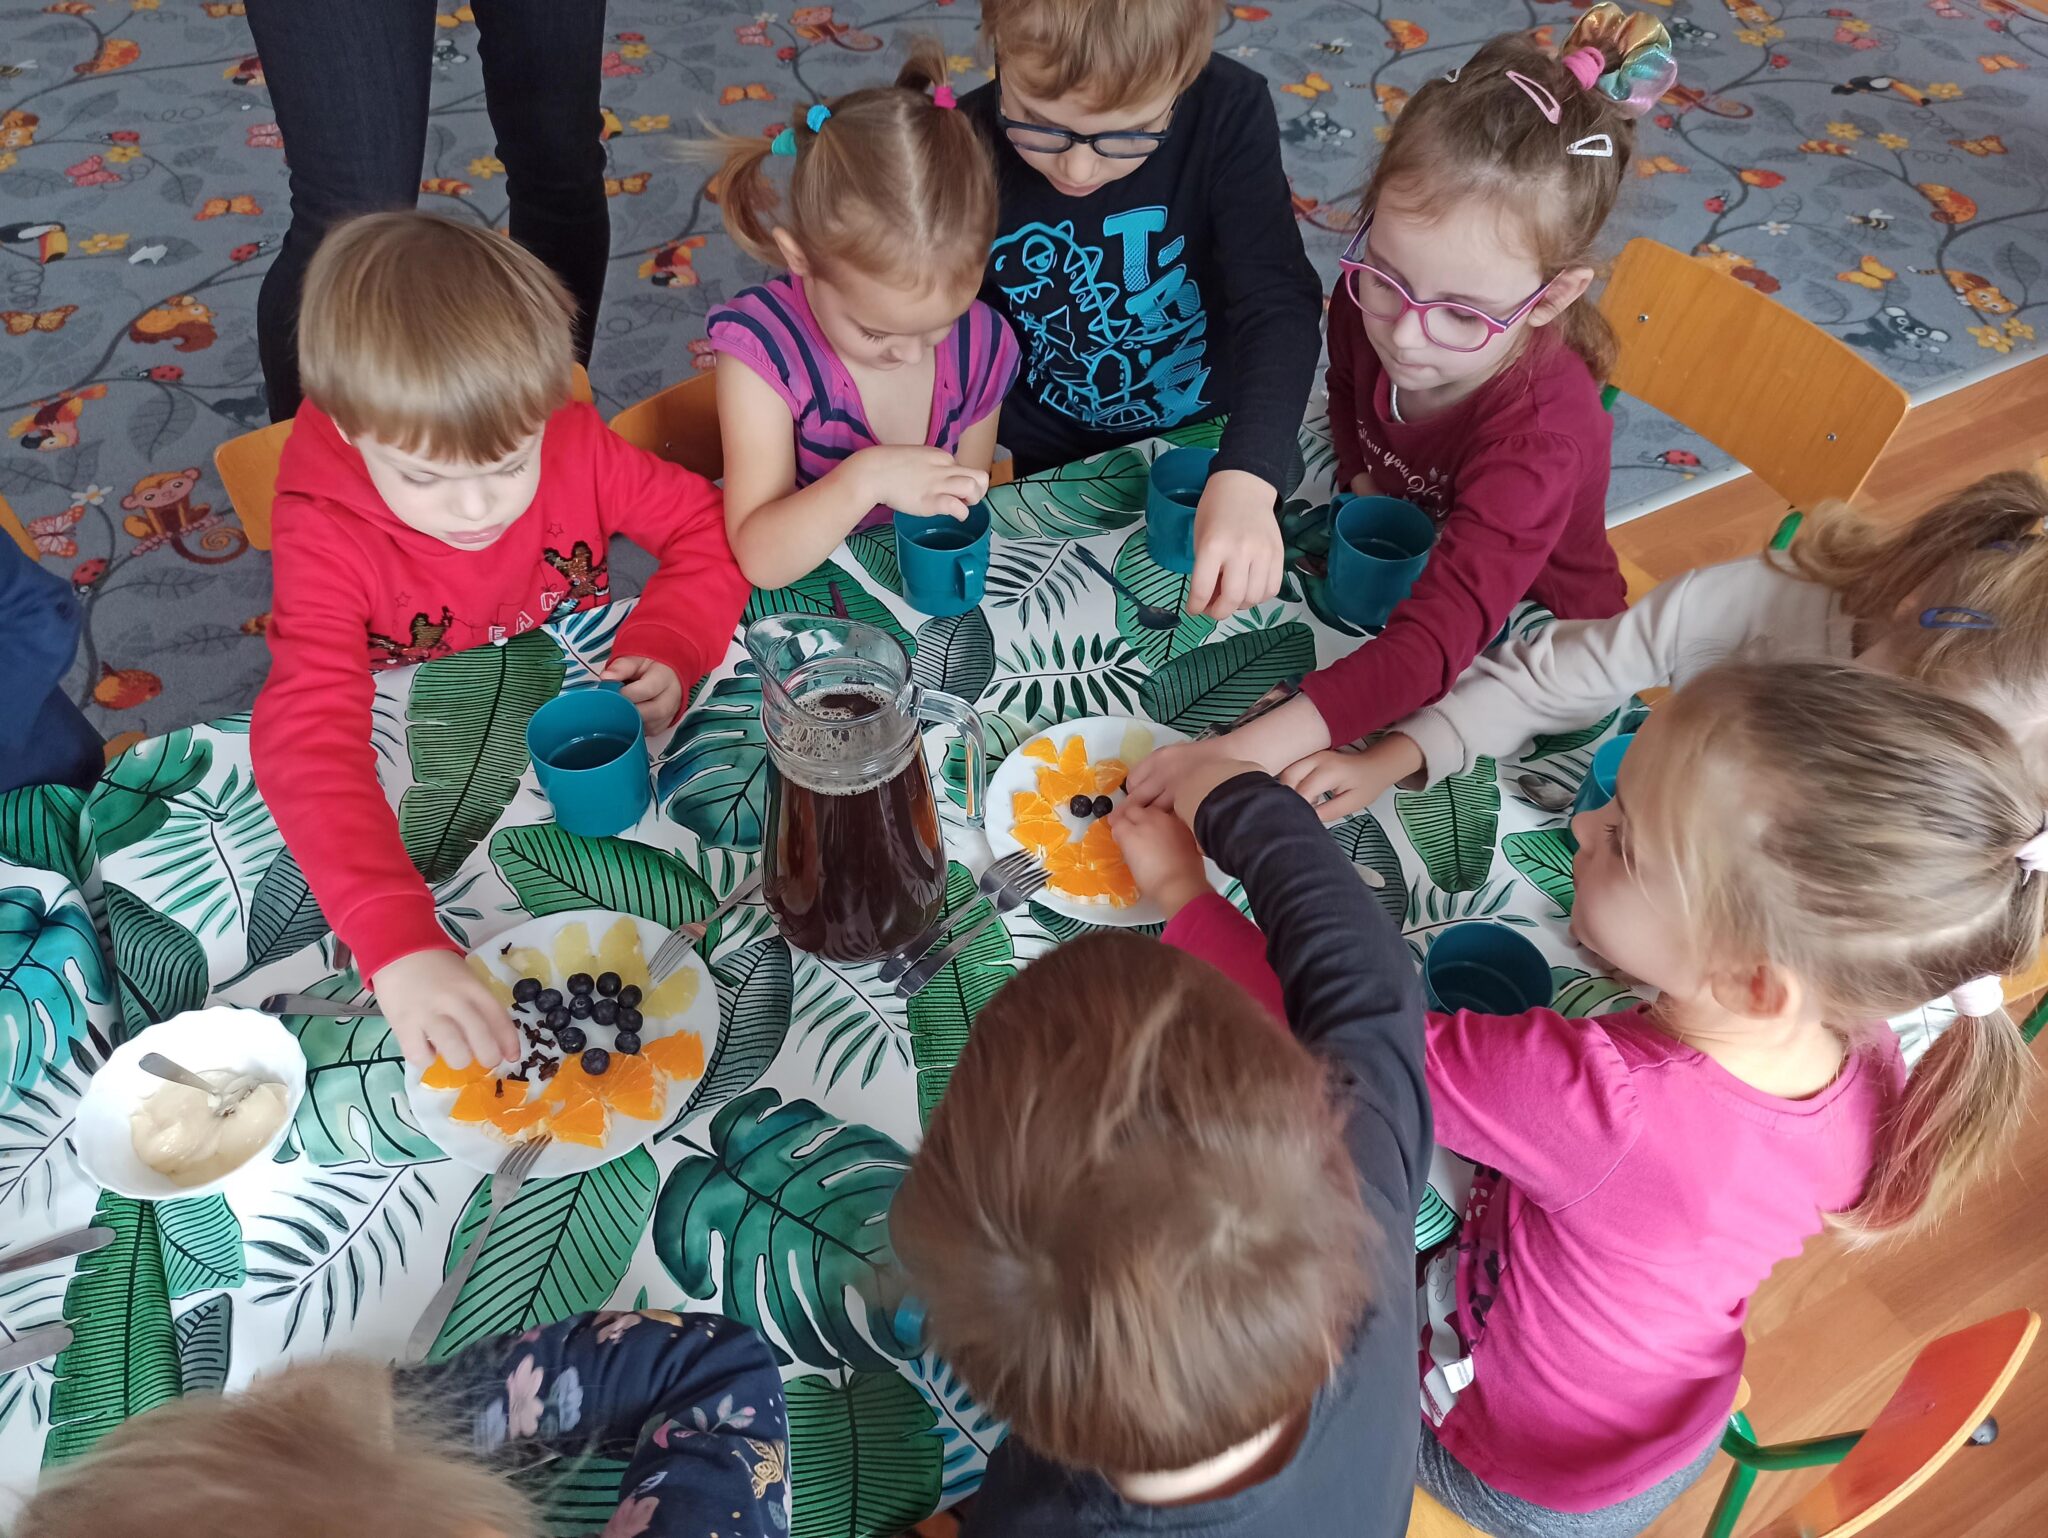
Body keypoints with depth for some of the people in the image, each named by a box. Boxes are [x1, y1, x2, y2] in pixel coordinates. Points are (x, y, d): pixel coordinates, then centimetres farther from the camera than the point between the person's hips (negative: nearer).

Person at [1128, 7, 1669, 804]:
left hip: (1532, 643, -6)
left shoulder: (1539, 434, -39)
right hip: (1402, 564, 6)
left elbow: (1440, 638, -51)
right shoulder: (1372, 302, -20)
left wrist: (1248, 752, -63)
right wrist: (1363, 487, -11)